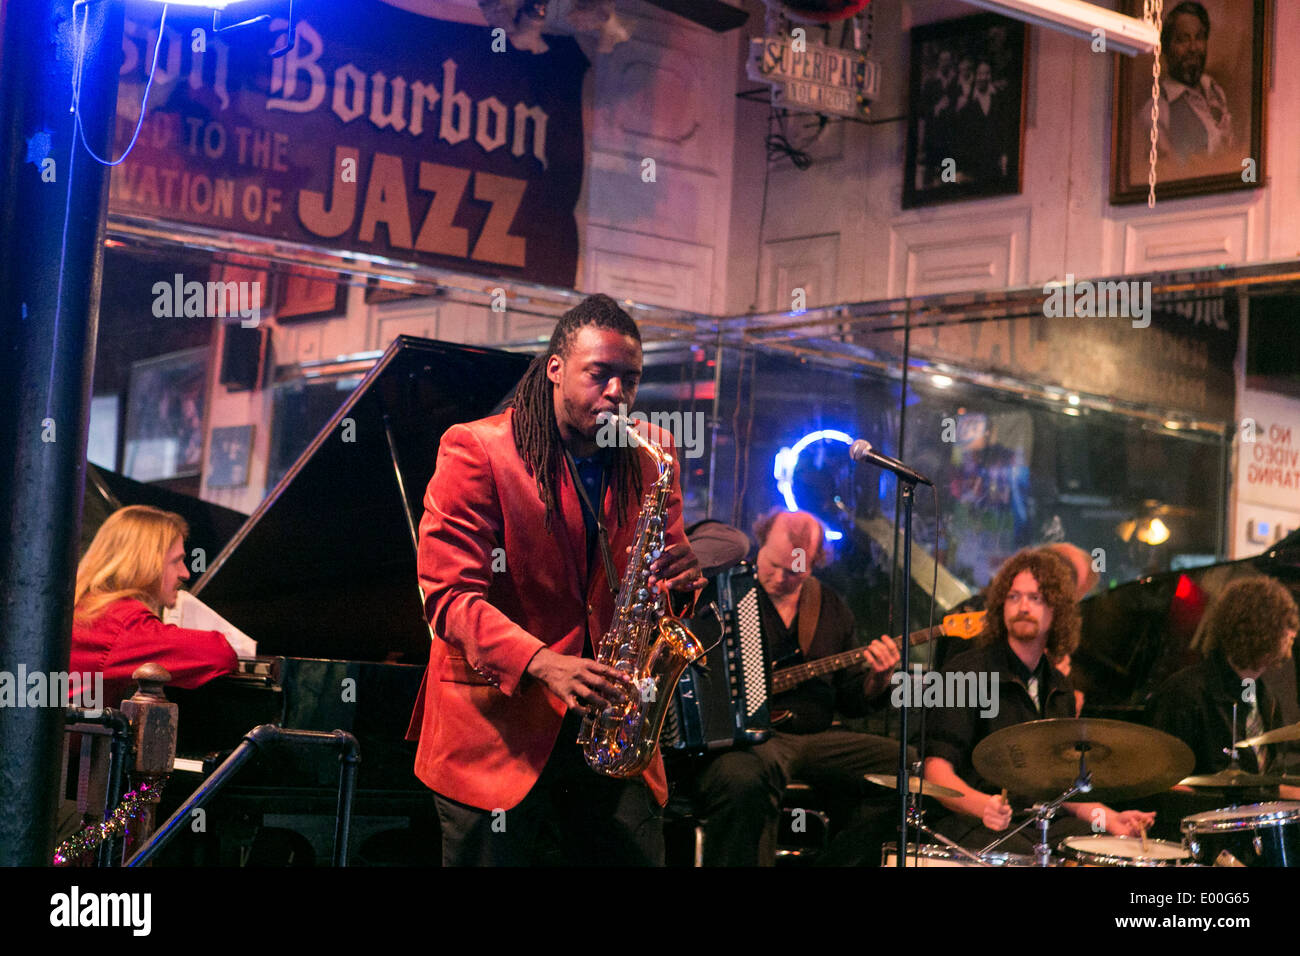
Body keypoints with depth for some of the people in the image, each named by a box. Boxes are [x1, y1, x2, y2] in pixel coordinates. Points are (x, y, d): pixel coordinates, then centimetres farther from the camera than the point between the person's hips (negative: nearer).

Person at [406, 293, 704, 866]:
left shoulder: (652, 457, 10)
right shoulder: (476, 450, -5)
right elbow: (449, 594, -11)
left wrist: (681, 578, -8)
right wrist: (542, 665, -25)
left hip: (615, 732, 4)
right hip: (498, 727, -4)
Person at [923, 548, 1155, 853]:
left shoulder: (1058, 688, 16)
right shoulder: (967, 673, -7)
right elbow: (937, 770, -14)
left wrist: (1107, 818, 6)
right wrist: (983, 805, -32)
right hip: (974, 825, -7)